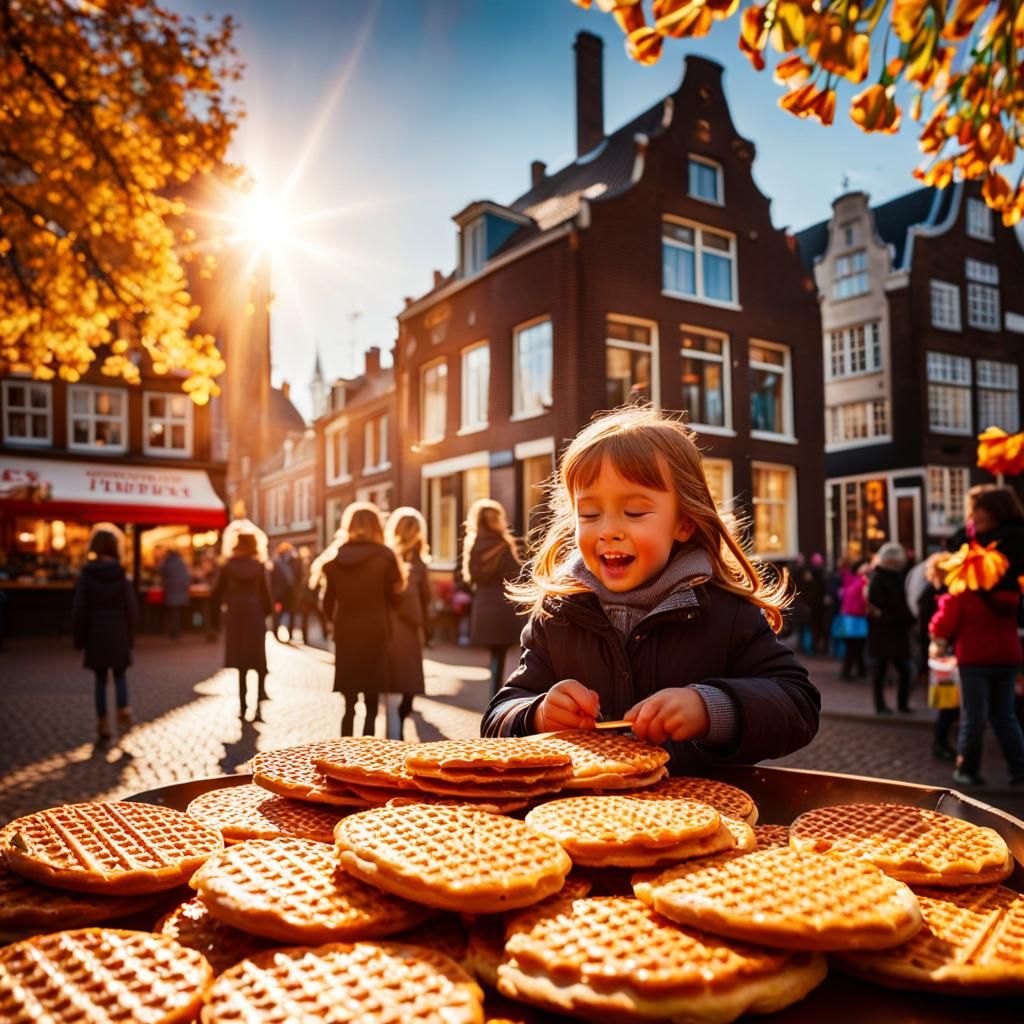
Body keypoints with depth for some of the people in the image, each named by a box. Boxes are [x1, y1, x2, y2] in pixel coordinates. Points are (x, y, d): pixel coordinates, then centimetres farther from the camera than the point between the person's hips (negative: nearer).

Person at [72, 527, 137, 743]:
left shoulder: (86, 575, -6)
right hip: (118, 634, 0)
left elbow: (79, 609, -5)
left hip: (96, 635, 0)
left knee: (100, 679, 8)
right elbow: (131, 608, -3)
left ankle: (102, 725, 9)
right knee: (120, 676, 14)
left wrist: (79, 638, 4)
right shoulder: (122, 576, -5)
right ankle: (123, 713, -3)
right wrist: (130, 636, 7)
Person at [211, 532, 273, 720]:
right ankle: (259, 703, -8)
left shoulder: (228, 566, -2)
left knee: (241, 664, 8)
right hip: (255, 615, -1)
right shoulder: (259, 566, -4)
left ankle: (243, 707, 10)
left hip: (235, 616, 1)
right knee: (259, 662, 6)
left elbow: (217, 593, 1)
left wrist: (219, 603, 21)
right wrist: (269, 610, 8)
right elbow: (265, 592, -5)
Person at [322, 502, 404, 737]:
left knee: (349, 705, 9)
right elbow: (394, 597, -2)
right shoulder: (385, 556, -7)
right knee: (371, 705, 4)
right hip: (375, 635, -3)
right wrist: (401, 584, 18)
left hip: (345, 635, 3)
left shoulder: (337, 556, 1)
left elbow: (328, 601, 7)